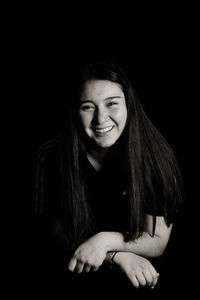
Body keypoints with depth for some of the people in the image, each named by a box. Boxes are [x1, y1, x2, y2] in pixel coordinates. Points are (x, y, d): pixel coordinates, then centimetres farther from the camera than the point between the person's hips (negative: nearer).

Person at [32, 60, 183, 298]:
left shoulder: (155, 156, -15)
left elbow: (157, 242, -8)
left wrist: (105, 240, -23)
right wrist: (118, 257, -19)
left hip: (139, 277, 1)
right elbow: (51, 237, -9)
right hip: (70, 279, 0)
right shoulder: (51, 158, -14)